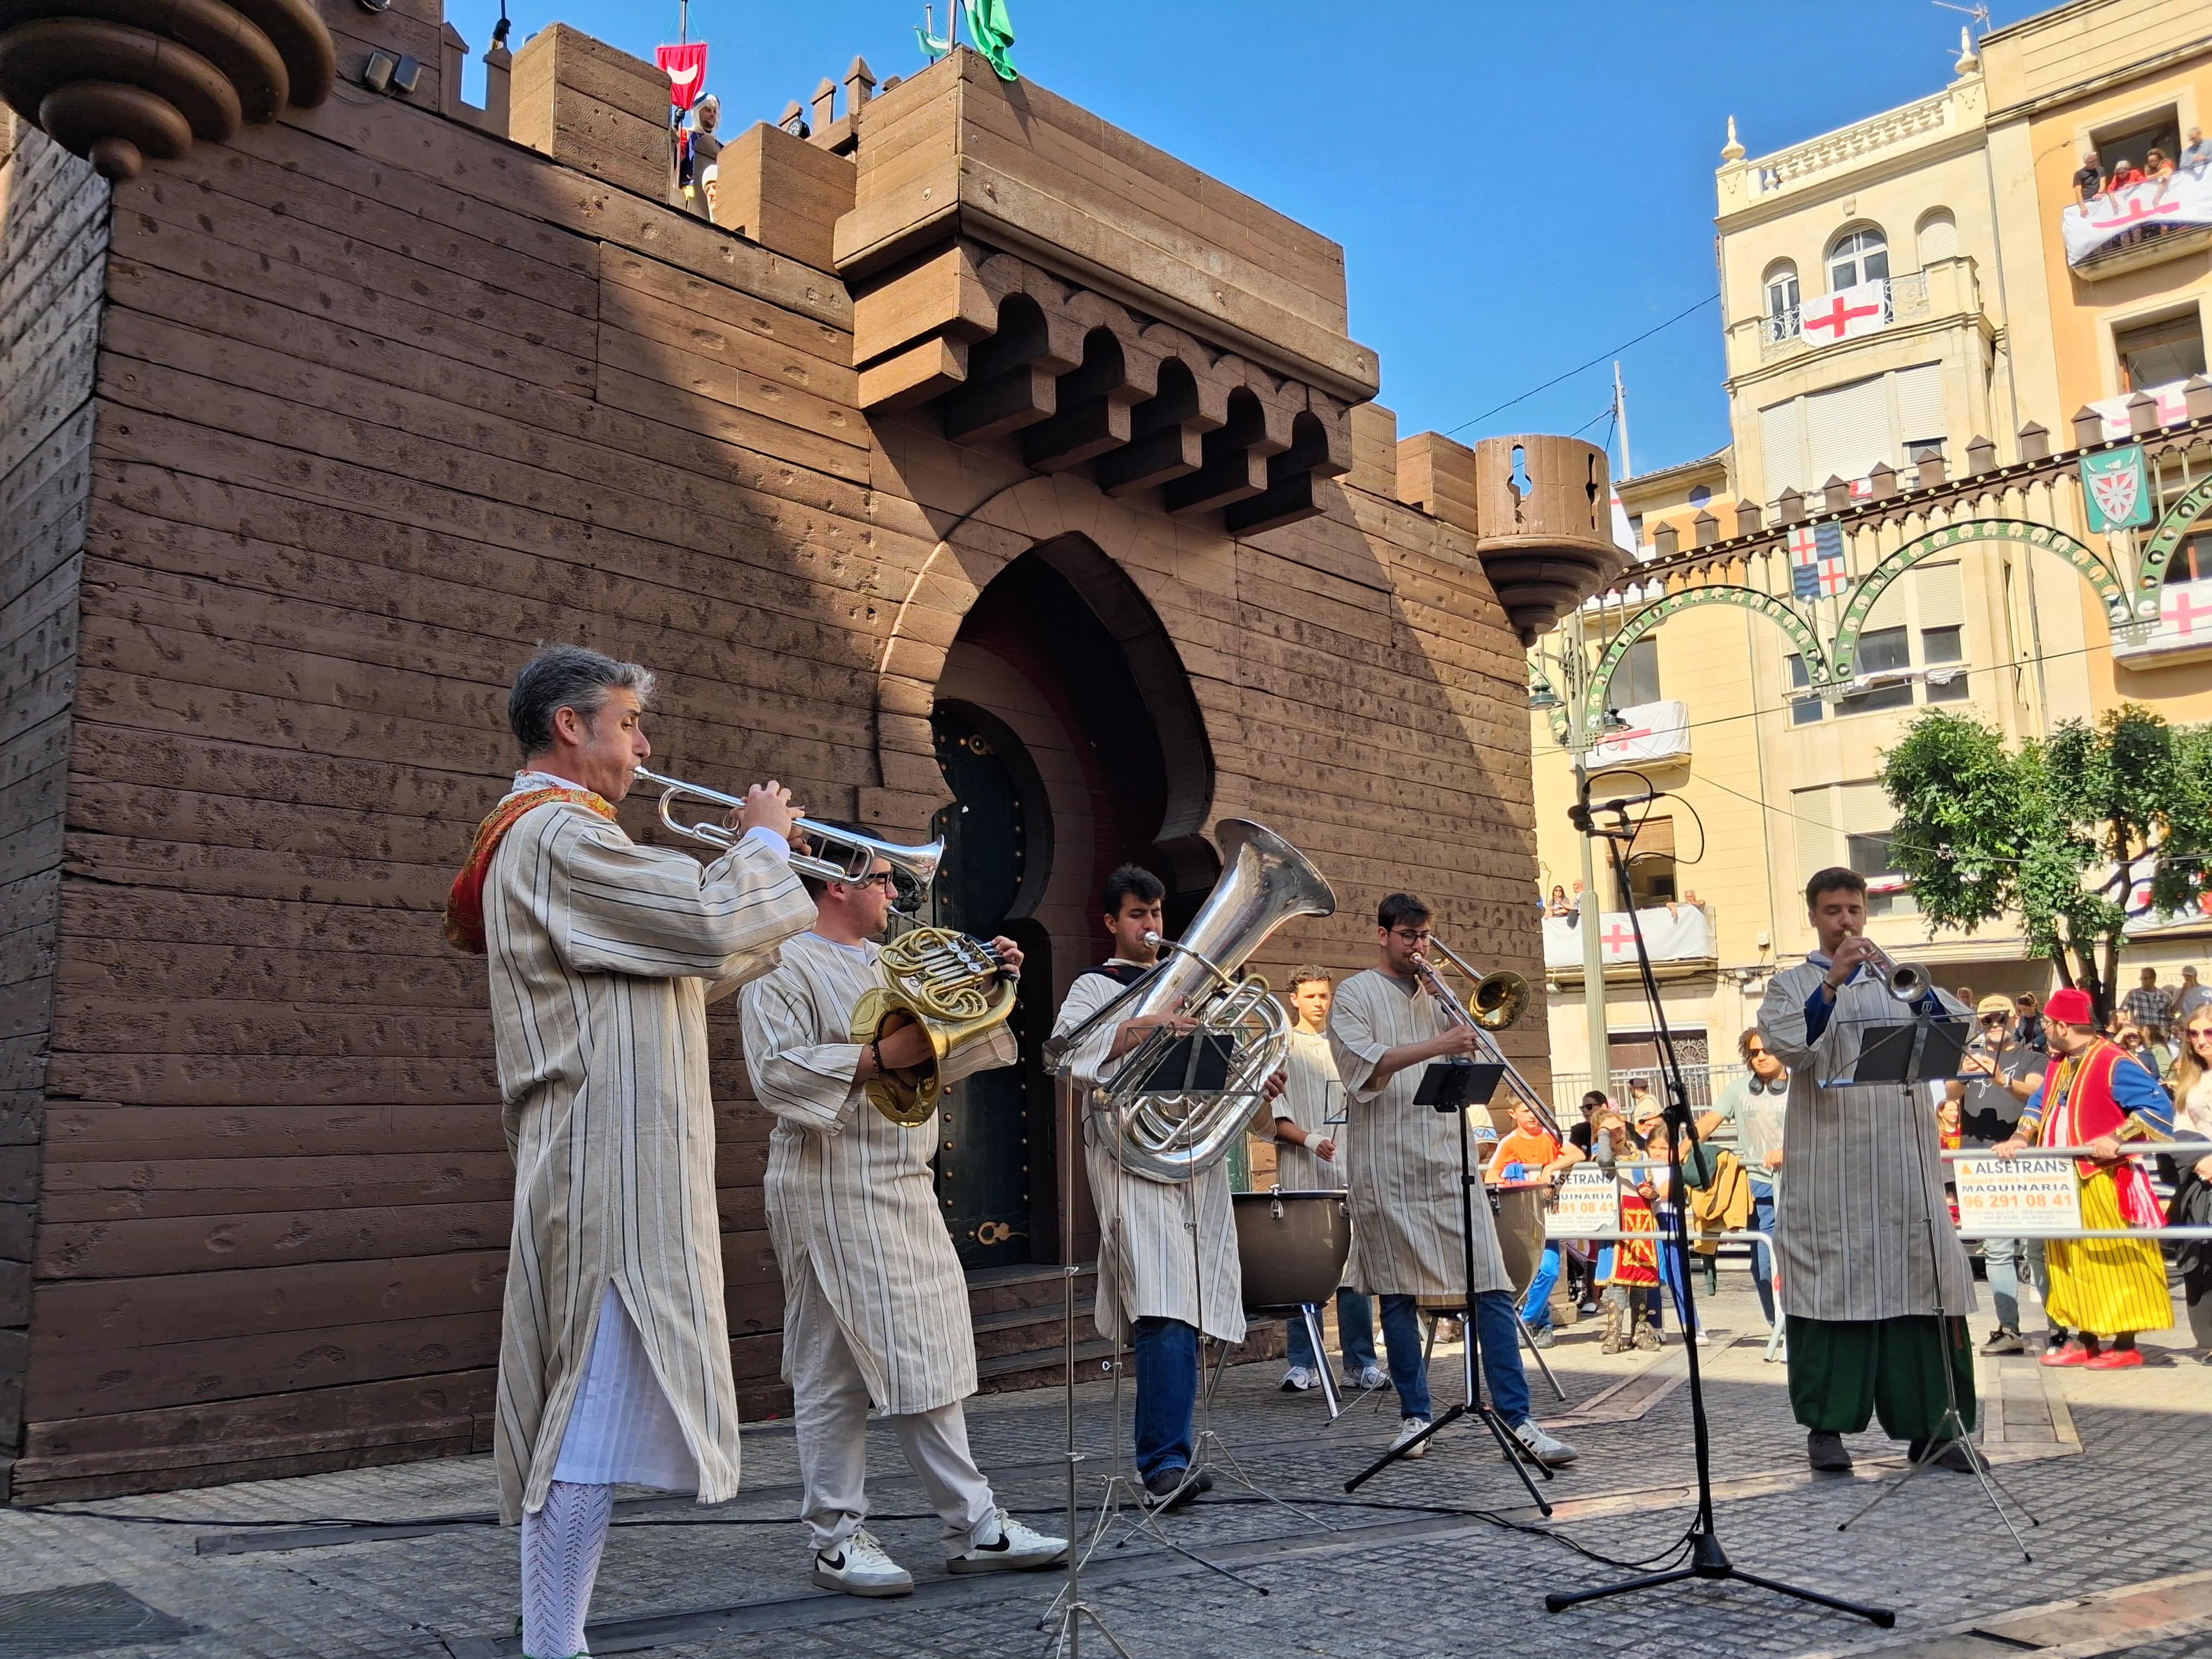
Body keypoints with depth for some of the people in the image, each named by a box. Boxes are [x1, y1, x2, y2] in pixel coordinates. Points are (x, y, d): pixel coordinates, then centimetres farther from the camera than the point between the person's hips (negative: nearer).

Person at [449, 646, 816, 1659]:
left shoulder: (547, 836, 23)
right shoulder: (560, 834, -11)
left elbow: (691, 975, 25)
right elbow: (715, 925, -21)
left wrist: (785, 897, 18)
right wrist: (762, 844, -3)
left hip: (615, 1168, 11)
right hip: (610, 1167, -11)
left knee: (580, 1414, 14)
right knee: (597, 1416, -9)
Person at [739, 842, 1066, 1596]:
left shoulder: (888, 964, 19)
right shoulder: (786, 966, -8)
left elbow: (942, 1058, 21)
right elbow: (774, 1072, -20)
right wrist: (878, 1057, -26)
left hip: (905, 1188, 9)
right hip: (835, 1191, -9)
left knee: (929, 1356, 9)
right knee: (834, 1370, -2)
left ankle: (975, 1528, 13)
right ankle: (836, 1539, 8)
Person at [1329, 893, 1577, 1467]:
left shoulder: (1435, 994, 19)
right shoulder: (1355, 994, 3)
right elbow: (1364, 1065, -13)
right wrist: (1434, 1046, -23)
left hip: (1449, 1159, 4)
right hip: (1387, 1166, -4)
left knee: (1491, 1287, -5)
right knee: (1398, 1294, 4)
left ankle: (1518, 1419, -3)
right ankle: (1414, 1417, 15)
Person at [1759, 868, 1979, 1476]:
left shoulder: (1897, 977, 18)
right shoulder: (1792, 985, 9)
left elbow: (1958, 1026, 3)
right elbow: (1789, 1047, -10)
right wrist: (1832, 983, -21)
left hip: (1904, 1159, 3)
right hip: (1828, 1165, -3)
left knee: (1921, 1282, 2)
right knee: (1832, 1283, -3)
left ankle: (1930, 1426, 9)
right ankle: (1826, 1425, 2)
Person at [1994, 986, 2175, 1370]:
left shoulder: (2113, 1063, -15)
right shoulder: (2059, 1064, 12)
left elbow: (2157, 1105, -21)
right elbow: (2040, 1105, 20)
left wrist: (2117, 1139, -28)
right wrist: (2021, 1138, 4)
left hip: (2104, 1182, -9)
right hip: (2064, 1183, 9)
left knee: (2114, 1261, -2)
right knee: (2073, 1264, 12)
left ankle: (2125, 1344, 6)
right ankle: (2086, 1340, 20)